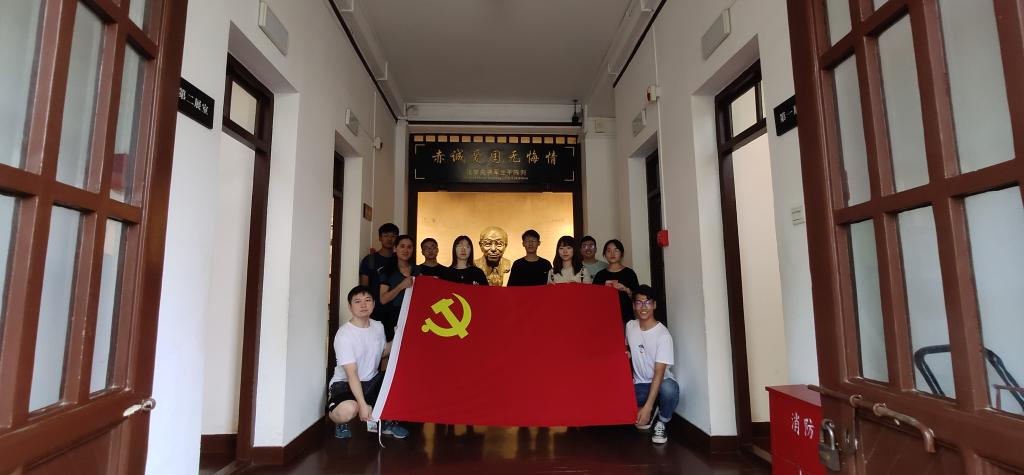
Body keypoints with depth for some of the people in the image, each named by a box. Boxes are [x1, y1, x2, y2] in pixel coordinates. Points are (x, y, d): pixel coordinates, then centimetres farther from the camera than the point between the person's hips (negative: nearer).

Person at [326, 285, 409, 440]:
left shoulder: (378, 327, 2)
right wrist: (363, 405, -30)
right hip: (345, 384, -6)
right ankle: (341, 423, 2)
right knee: (347, 410, -38)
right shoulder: (344, 334, -19)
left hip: (371, 381, 6)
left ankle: (384, 421, 6)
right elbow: (352, 374, -24)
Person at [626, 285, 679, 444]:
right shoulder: (630, 326, -3)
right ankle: (651, 413, 11)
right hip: (639, 384, 4)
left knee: (669, 389, -40)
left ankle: (661, 422, -5)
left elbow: (659, 372, -25)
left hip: (662, 381, -4)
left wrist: (647, 407, -33)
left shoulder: (663, 334, -20)